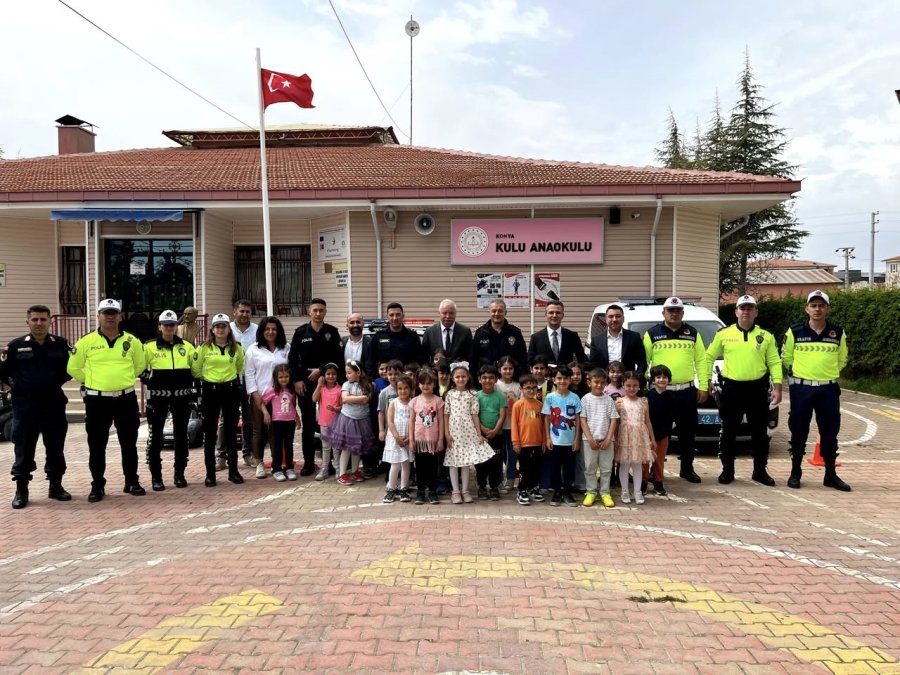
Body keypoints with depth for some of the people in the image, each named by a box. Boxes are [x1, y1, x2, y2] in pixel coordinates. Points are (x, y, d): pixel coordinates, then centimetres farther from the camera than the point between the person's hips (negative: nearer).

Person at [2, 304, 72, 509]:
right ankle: (21, 491, 14)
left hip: (54, 405, 1)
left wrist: (58, 381, 1)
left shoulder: (61, 344, 3)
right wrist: (17, 385, -2)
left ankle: (56, 486, 20)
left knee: (56, 448, 8)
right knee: (23, 449, 3)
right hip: (25, 406, -1)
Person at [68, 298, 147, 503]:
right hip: (97, 400, -1)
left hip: (126, 399, 1)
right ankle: (97, 486, 17)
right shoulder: (86, 342, -2)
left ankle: (132, 482, 20)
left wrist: (124, 379, 11)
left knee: (129, 444, 9)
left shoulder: (132, 341, 3)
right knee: (97, 446, 6)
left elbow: (140, 365, 15)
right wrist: (93, 381, 7)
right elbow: (73, 368, 6)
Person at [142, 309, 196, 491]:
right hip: (159, 396, -2)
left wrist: (189, 381, 5)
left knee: (181, 435, 8)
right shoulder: (150, 346, 0)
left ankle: (179, 474, 18)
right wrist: (148, 380, -8)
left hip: (181, 396, 2)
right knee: (156, 436, 0)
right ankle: (156, 476, 9)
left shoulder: (186, 346, 8)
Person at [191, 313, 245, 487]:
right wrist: (207, 378, 10)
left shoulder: (237, 348, 3)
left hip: (231, 390, 1)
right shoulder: (204, 348, -2)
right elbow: (195, 370, 5)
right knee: (210, 434, 3)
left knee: (231, 432, 7)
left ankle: (233, 471, 16)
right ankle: (210, 474, 10)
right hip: (210, 391, -1)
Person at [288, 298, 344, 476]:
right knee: (308, 421, 5)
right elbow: (293, 358, 3)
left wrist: (321, 370, -11)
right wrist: (297, 380, -6)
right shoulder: (301, 332, 4)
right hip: (305, 381, 1)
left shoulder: (332, 332, 2)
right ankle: (308, 461, 12)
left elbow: (338, 358, -1)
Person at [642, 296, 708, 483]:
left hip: (687, 391, 2)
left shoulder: (693, 333, 8)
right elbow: (643, 361, 1)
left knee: (688, 432, 10)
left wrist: (703, 386, 2)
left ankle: (687, 469, 24)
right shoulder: (652, 334, 1)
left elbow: (701, 361, 8)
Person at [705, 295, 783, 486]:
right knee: (728, 433, 5)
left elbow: (774, 362, 4)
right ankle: (727, 471, 16)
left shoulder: (766, 336, 5)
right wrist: (707, 379, 5)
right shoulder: (724, 334, 3)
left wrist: (777, 387, -3)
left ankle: (760, 471, 21)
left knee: (760, 433, 8)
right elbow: (709, 357, 10)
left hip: (757, 389, 1)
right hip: (732, 388, -1)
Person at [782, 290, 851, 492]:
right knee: (799, 433, 5)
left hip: (829, 389, 2)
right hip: (801, 389, -1)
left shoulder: (838, 333, 2)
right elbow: (786, 358, 9)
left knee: (830, 433, 7)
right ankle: (795, 473, 16)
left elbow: (842, 360, 17)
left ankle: (831, 475, 20)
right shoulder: (795, 332, -3)